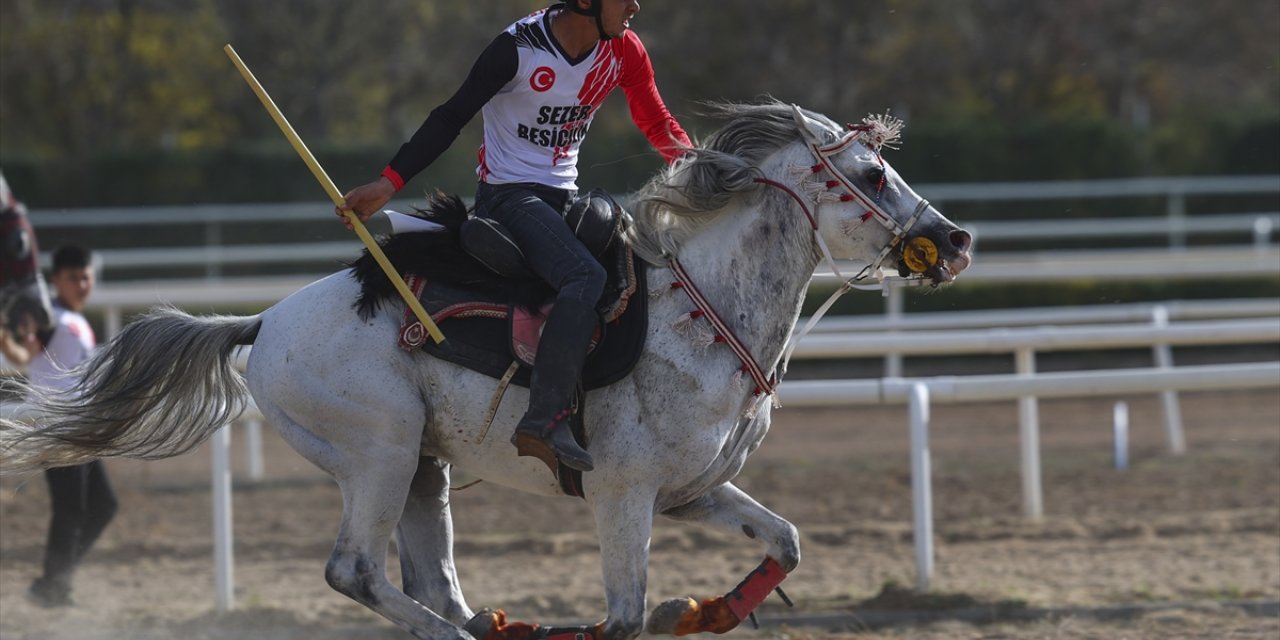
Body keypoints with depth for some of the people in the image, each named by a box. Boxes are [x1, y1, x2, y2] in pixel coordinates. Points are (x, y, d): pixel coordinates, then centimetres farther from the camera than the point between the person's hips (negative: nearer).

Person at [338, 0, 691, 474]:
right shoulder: (519, 48, -17)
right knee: (585, 276, -31)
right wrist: (388, 184, -22)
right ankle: (545, 421, -38)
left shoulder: (622, 49, 0)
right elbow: (451, 118, -15)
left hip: (565, 198, 8)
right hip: (508, 194, -8)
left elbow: (657, 124, 11)